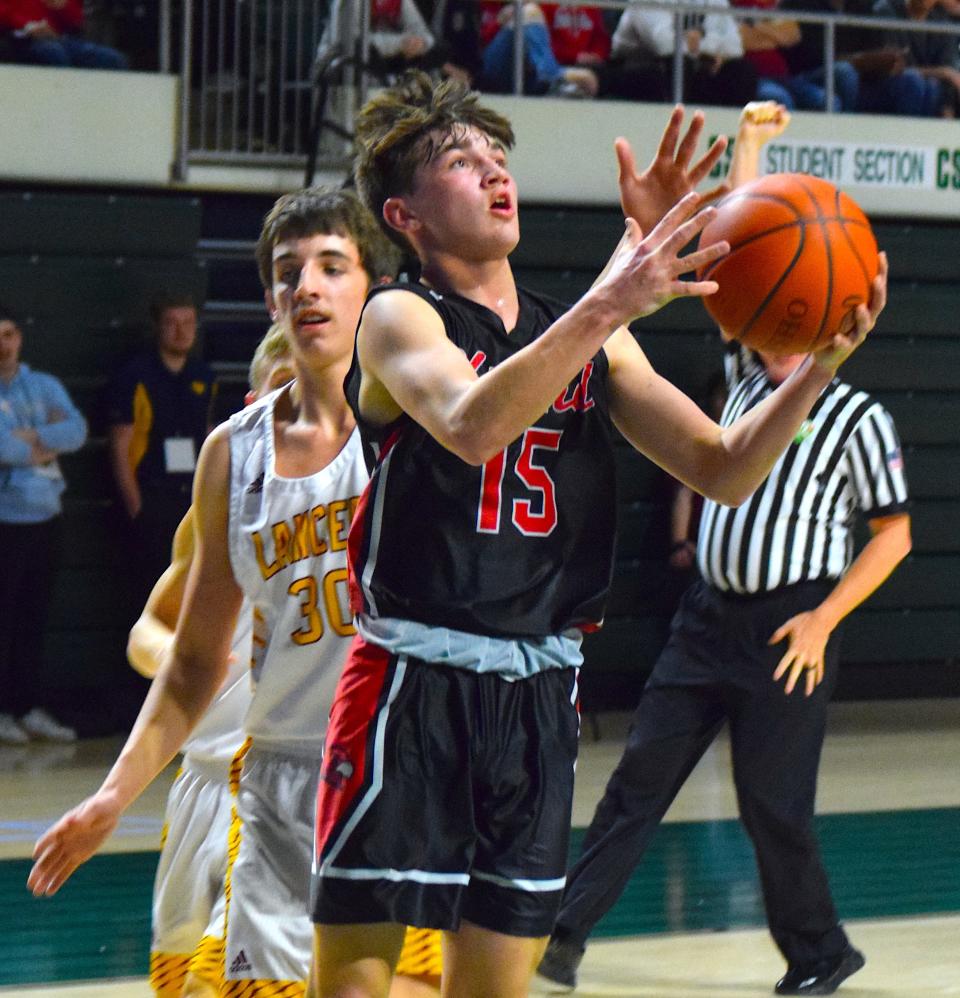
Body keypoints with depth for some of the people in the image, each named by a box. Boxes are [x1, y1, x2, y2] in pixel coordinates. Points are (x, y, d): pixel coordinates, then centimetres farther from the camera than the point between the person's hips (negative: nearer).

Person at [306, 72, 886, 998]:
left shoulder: (589, 338, 13)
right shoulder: (399, 318, -4)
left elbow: (724, 470, 8)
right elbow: (471, 426, -26)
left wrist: (818, 368, -9)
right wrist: (609, 303, -33)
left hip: (538, 700, 5)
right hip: (412, 686, -5)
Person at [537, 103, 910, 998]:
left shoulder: (856, 416, -4)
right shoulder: (747, 378, 10)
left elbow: (893, 535, -3)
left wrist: (824, 618, -10)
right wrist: (748, 146, 11)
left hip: (788, 627, -5)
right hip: (710, 614, 6)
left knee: (772, 802, -4)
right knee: (641, 773, 1)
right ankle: (566, 925, 0)